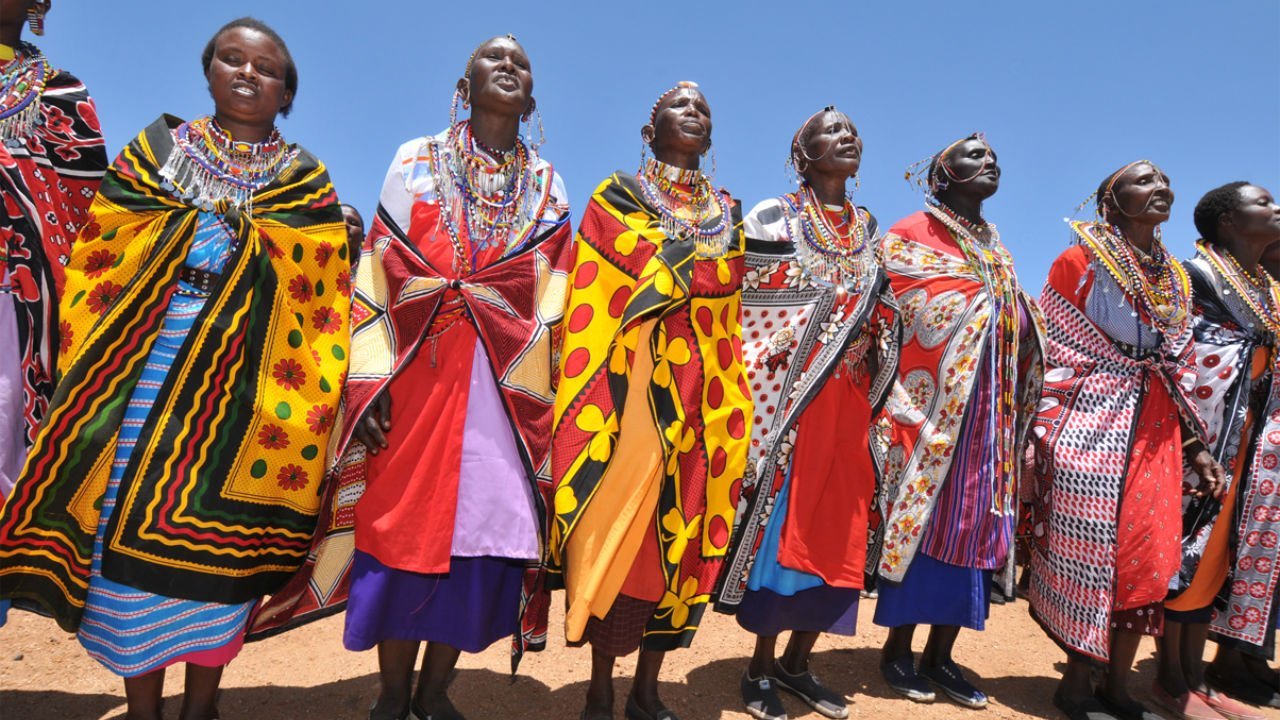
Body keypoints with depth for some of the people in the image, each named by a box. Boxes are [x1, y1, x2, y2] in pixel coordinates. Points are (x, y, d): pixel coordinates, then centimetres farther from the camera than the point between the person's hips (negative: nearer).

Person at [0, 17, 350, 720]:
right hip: (143, 358, 2)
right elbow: (95, 261, 12)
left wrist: (303, 398, -5)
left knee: (215, 534, 1)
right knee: (128, 522, 0)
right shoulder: (156, 149, 15)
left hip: (243, 376, -1)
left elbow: (322, 301, 4)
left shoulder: (306, 183, 10)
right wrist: (89, 365, 3)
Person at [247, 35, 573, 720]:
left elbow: (552, 303, 8)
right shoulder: (415, 162, 8)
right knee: (405, 531, 1)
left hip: (509, 391, 2)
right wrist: (369, 388, -7)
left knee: (481, 533, 3)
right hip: (418, 380, -2)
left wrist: (538, 398, 1)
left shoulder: (547, 187, 12)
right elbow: (377, 279, 1)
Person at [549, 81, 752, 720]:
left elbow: (732, 315, 16)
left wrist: (731, 409, 9)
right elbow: (592, 301, -1)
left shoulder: (727, 212, 20)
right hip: (631, 383, -4)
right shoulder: (617, 197, 8)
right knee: (617, 526, -5)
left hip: (701, 392, 4)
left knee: (683, 531, 3)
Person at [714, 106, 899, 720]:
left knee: (837, 528, 5)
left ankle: (797, 663, 20)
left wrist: (879, 327, 4)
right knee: (779, 518, -5)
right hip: (786, 393, -5)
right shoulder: (772, 217, 2)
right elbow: (738, 300, -3)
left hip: (848, 400, 5)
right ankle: (761, 669, 9)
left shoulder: (869, 228, 18)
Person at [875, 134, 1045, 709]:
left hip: (987, 409, 6)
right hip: (932, 400, -6)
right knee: (923, 517, -6)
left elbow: (1020, 335, 20)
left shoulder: (998, 252, 21)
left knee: (975, 522, 4)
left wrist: (1016, 414, 11)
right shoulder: (912, 234, 2)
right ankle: (897, 651, 7)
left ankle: (940, 655, 13)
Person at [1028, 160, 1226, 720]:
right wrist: (1045, 435, -13)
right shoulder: (1081, 262, -2)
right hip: (1090, 422, -6)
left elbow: (1181, 365, 18)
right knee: (1088, 548, -3)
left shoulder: (1175, 277, 17)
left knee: (1147, 556, 6)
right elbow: (1051, 351, -6)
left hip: (1155, 431, 6)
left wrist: (1195, 443, 12)